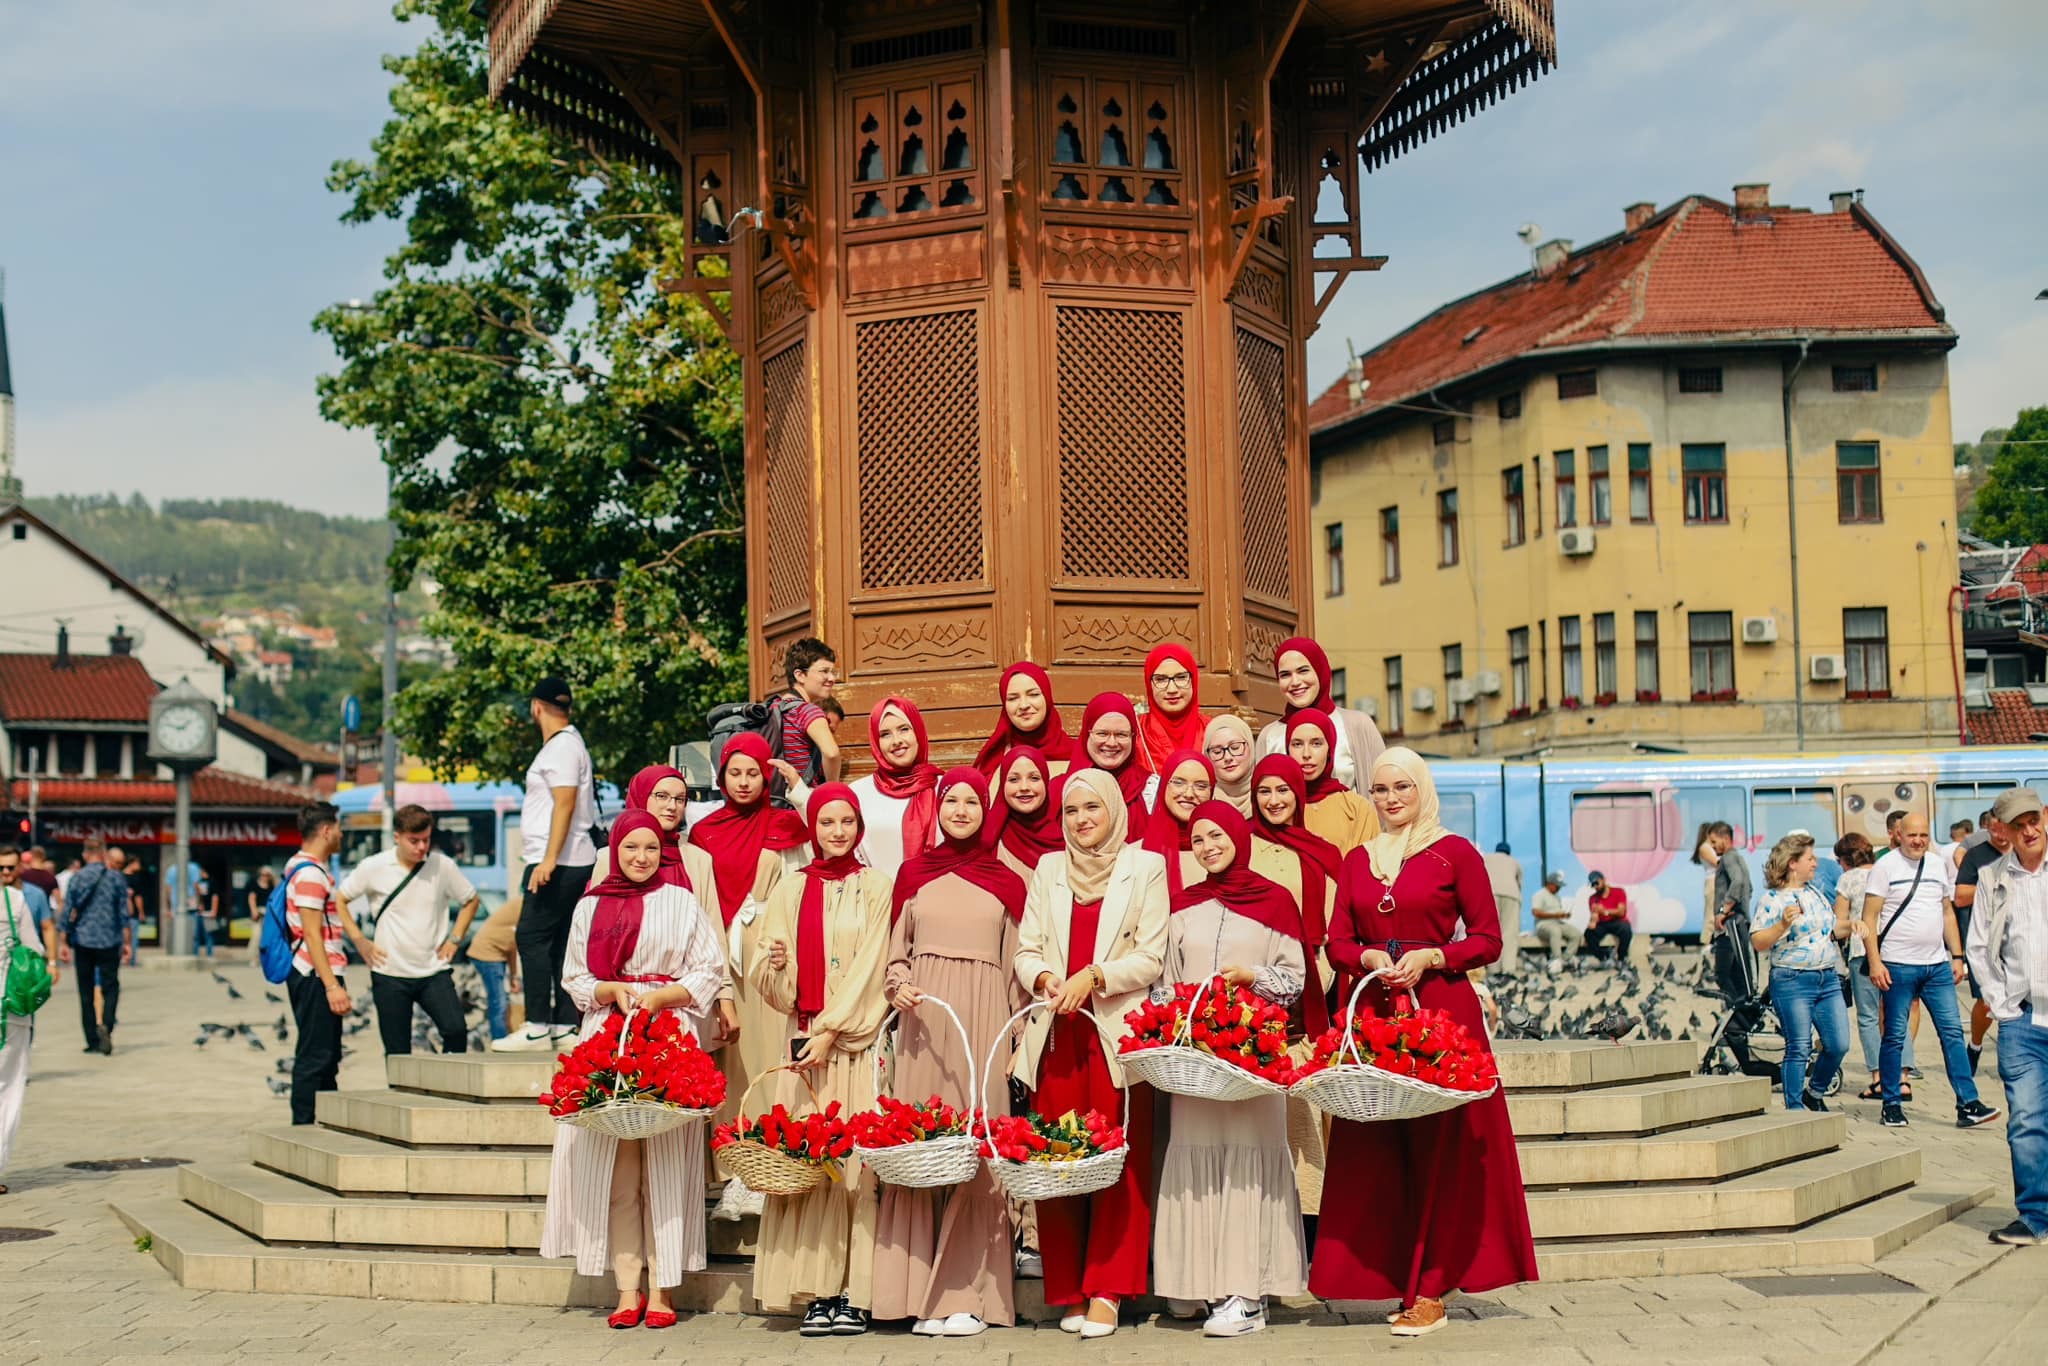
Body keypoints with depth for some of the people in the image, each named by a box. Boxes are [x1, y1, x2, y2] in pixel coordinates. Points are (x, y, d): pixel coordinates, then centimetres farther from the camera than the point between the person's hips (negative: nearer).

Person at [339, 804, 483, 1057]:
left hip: (435, 972, 1)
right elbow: (338, 902, 5)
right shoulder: (373, 868, -4)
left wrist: (454, 939, 5)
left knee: (456, 1031, -20)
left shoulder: (443, 866, -1)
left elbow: (471, 900, 14)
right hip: (390, 974, 0)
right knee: (397, 1053, 3)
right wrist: (361, 943, -1)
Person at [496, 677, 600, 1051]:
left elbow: (565, 804, -19)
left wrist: (548, 859, -25)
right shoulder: (567, 743, 21)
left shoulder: (561, 746, -10)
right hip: (571, 862, 10)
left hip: (558, 862, -10)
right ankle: (565, 1026, 7)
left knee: (532, 937, -11)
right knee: (560, 943, 7)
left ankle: (537, 1028, -13)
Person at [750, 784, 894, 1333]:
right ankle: (817, 1292, -1)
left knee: (856, 1161, -6)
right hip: (803, 1036, 3)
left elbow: (870, 968, -4)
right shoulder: (790, 890, 12)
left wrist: (832, 1031, -12)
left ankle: (855, 1293, -4)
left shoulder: (876, 887, 4)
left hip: (859, 1041, -3)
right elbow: (769, 987, 10)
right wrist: (774, 961, -12)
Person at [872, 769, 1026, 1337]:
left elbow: (1016, 966, 10)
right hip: (923, 1016, 1)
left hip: (982, 1023, 0)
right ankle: (920, 1292, -1)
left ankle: (966, 1295, 0)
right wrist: (897, 985, -6)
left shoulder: (1005, 881, 10)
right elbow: (894, 951, 15)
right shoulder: (913, 874, 12)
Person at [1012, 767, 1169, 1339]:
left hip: (1118, 1034, -3)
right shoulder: (1048, 869, 15)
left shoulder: (1145, 867, 6)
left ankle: (1106, 1291, 0)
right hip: (1055, 1034, 3)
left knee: (1119, 1164, -5)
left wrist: (1093, 976, -14)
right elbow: (1027, 950, 11)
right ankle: (1067, 1292, 7)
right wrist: (1044, 978, -10)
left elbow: (1151, 957, -1)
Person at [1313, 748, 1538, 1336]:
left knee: (1440, 1146, -3)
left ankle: (1431, 1291, 0)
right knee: (1377, 1150, 1)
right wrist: (1370, 957, -9)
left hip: (1441, 1007, -4)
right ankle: (1393, 1276, 9)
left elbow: (1488, 940, -1)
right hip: (1373, 1012, 4)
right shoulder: (1356, 860, 14)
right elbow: (1338, 942, 11)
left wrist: (1429, 958, -14)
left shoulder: (1455, 853, 1)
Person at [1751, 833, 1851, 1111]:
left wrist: (1850, 924, 9)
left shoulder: (1816, 893, 16)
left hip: (1828, 978, 7)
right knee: (1799, 1049, -4)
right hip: (1792, 981, -7)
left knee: (1839, 1045, 4)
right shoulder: (1773, 900, -8)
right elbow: (1758, 941, -15)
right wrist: (1783, 924, -28)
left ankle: (1814, 1093, 26)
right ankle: (1794, 1109, 6)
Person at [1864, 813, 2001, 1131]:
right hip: (1898, 965, -4)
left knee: (1953, 1032, 0)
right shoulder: (1886, 866, -4)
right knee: (1895, 1036, 2)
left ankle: (1968, 1105, 0)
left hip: (1937, 965, 5)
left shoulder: (1939, 865, 12)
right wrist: (1875, 962, -13)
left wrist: (1957, 955, 12)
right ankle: (1891, 1105, 11)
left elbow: (1948, 913, 19)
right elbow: (1869, 918, -6)